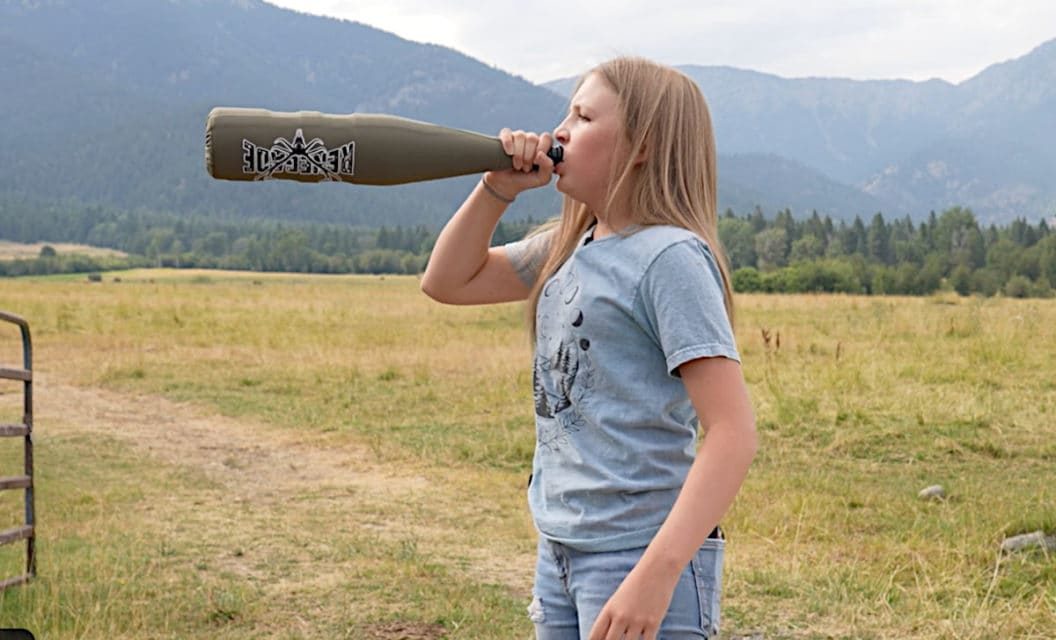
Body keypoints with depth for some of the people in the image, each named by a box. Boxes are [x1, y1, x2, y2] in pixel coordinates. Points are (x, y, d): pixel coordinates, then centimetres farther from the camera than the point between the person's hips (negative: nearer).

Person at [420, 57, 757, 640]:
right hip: (560, 550, 8)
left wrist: (656, 575, -29)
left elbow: (733, 434, -21)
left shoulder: (670, 257, -16)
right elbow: (448, 282, 18)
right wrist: (497, 188, 3)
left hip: (642, 554, -8)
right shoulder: (566, 247, 8)